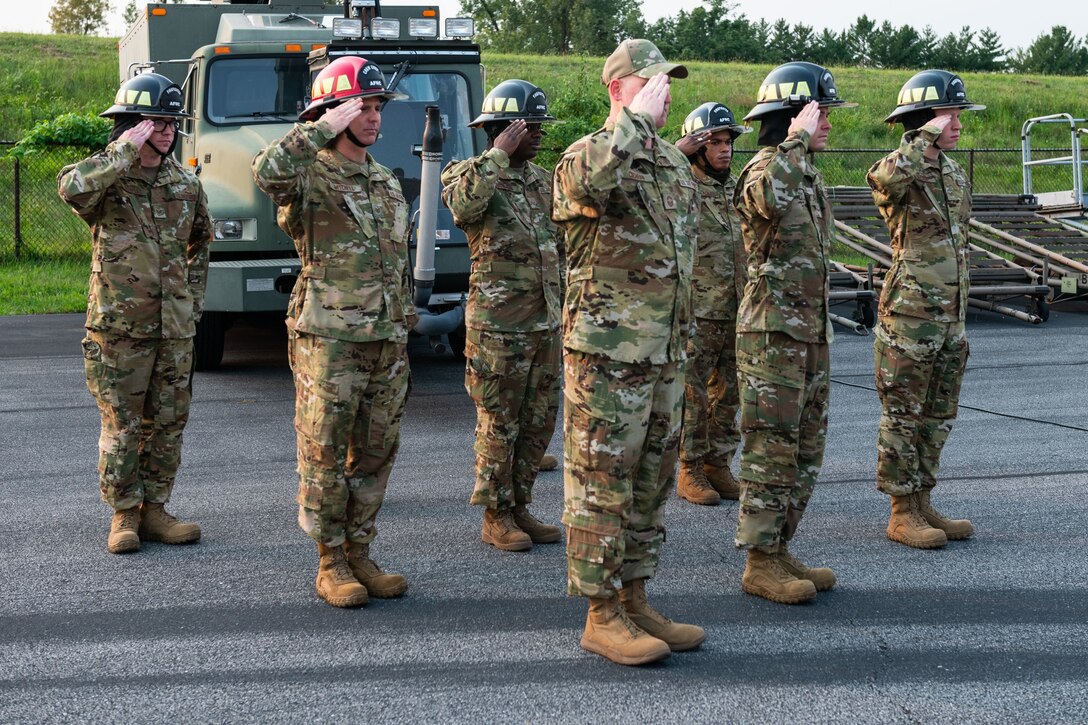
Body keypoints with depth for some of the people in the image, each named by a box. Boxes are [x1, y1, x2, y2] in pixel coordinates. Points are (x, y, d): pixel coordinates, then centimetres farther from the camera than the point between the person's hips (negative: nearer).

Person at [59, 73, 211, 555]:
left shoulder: (185, 184, 9)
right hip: (119, 328, -4)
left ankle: (154, 510, 19)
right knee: (122, 426, 1)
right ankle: (123, 515, 13)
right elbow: (72, 188, -31)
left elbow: (200, 242, 25)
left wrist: (193, 297, 15)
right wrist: (127, 150, -26)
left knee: (167, 424, 8)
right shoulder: (106, 178, -6)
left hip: (175, 329, 5)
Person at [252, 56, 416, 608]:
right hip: (329, 341, -7)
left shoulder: (387, 183, 16)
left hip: (387, 343, 7)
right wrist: (325, 127, -26)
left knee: (374, 454, 11)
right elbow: (267, 173, -32)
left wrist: (404, 330, 19)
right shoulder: (310, 176, -7)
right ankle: (330, 564, 10)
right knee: (325, 455, 1)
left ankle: (359, 553, 22)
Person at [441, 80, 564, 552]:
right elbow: (463, 207, -31)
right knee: (498, 424, 1)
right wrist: (499, 154, -25)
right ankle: (496, 516, 11)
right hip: (498, 324, -7)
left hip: (545, 322, 7)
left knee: (538, 422, 11)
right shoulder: (468, 174, -6)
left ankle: (519, 507, 23)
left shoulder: (542, 180, 14)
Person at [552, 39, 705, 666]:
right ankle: (602, 616, 6)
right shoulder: (586, 155, -10)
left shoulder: (674, 161, 15)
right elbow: (592, 181, -37)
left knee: (652, 481, 13)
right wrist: (636, 119, -25)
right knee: (602, 484, -2)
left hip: (666, 353, 8)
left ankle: (636, 602, 24)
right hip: (607, 350, -8)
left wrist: (684, 336, 23)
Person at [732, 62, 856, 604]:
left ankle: (780, 551, 22)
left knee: (805, 452, 13)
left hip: (811, 331, 9)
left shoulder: (809, 176, 15)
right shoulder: (764, 170, -14)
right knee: (771, 452, -4)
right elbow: (771, 198, -42)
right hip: (772, 331, -9)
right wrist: (797, 137, -29)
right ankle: (760, 564, 4)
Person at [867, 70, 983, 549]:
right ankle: (902, 514, 8)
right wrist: (927, 139, -29)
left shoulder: (955, 174, 14)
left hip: (951, 317, 8)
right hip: (910, 316, -8)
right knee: (903, 416, 0)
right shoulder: (900, 173, -12)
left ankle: (922, 505, 24)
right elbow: (884, 179, -40)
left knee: (938, 416, 13)